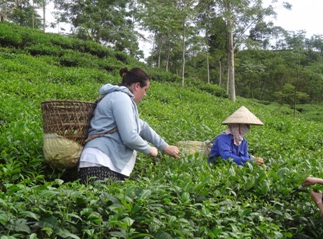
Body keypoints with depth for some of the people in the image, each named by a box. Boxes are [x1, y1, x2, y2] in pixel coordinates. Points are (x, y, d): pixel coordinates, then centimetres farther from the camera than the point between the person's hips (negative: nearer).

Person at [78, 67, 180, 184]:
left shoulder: (122, 98, 23)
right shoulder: (121, 97, -9)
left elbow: (142, 127, 30)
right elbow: (130, 137, -16)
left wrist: (165, 147, 33)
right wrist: (150, 150, 3)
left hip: (113, 166, 11)